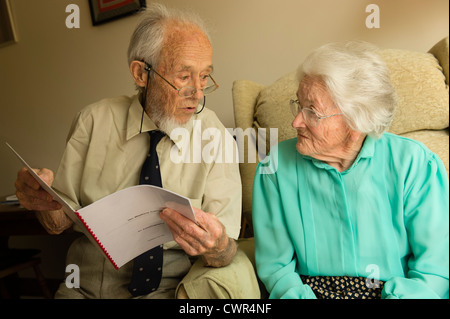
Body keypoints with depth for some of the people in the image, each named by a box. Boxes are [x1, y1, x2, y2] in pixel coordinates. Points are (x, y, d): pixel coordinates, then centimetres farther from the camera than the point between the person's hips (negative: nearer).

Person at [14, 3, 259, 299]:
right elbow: (60, 222, 3)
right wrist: (46, 199, -19)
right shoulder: (94, 120, -3)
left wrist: (218, 246, -31)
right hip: (85, 285, 2)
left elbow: (226, 251, -8)